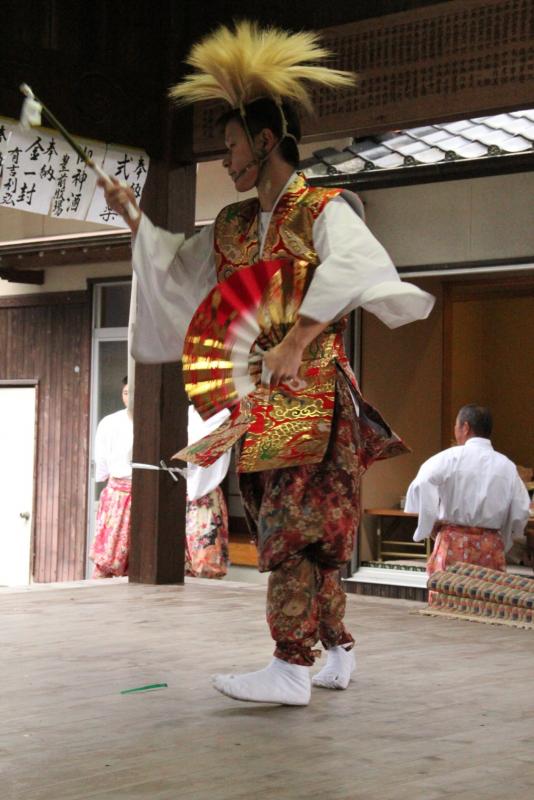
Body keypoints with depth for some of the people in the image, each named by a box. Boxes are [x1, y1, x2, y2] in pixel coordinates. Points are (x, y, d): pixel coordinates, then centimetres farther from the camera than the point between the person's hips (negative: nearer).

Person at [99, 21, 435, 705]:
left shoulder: (323, 211, -6)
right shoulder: (231, 230, 16)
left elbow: (349, 271, -25)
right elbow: (175, 271, 29)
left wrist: (295, 342, -31)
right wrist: (131, 214, 21)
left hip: (314, 397, -7)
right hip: (259, 404, 7)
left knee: (294, 526, -13)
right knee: (293, 532, 9)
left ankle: (291, 668, -15)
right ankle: (338, 650, 19)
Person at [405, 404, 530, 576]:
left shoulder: (451, 457, -7)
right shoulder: (507, 466, 3)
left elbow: (420, 487, -20)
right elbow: (520, 513, 5)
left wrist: (431, 525, -7)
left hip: (454, 544, -3)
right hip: (491, 545, 3)